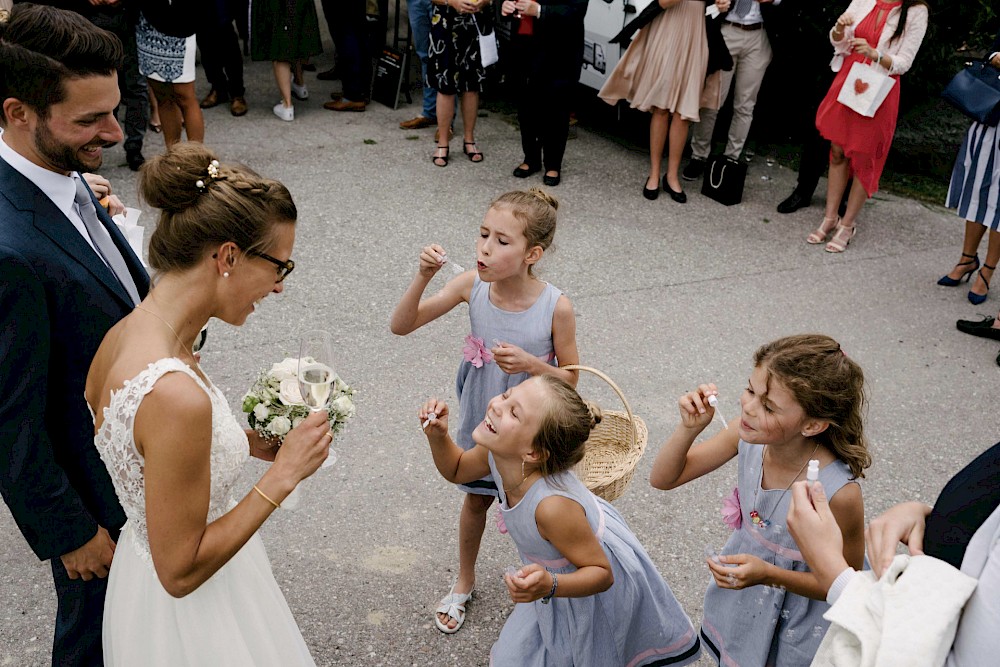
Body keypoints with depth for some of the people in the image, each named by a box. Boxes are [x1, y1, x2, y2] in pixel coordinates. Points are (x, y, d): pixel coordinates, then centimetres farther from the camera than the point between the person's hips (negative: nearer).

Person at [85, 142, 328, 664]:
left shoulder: (123, 333, -9)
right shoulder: (176, 396, -36)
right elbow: (181, 570, -27)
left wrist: (243, 443, -1)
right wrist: (283, 473, -23)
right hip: (192, 619, -8)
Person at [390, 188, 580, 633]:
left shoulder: (556, 307, -26)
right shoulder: (472, 285, -19)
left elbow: (570, 378, -12)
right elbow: (401, 326, -15)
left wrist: (530, 364, -31)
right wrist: (423, 276, -31)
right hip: (480, 419, 3)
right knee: (476, 498, 24)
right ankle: (464, 581, 50)